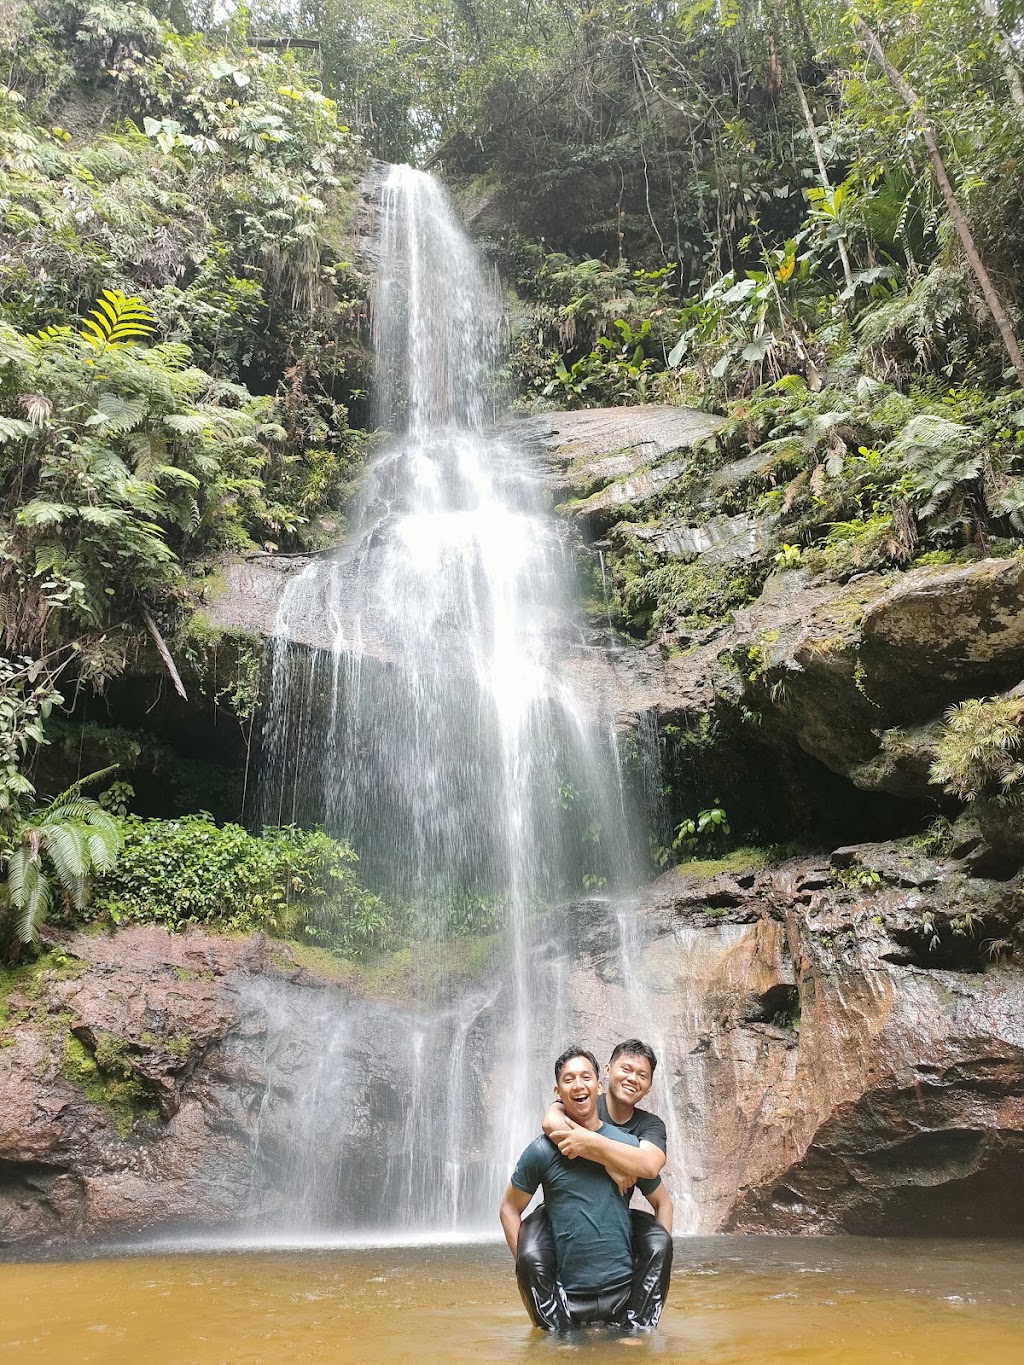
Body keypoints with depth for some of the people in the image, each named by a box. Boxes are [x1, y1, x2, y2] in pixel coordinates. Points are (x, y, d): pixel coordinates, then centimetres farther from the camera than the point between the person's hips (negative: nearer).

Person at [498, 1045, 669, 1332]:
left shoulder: (628, 1145, 0)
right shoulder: (542, 1151, -6)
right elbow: (509, 1210, 4)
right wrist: (527, 1268, -3)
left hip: (623, 1288, 1)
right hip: (567, 1295, -1)